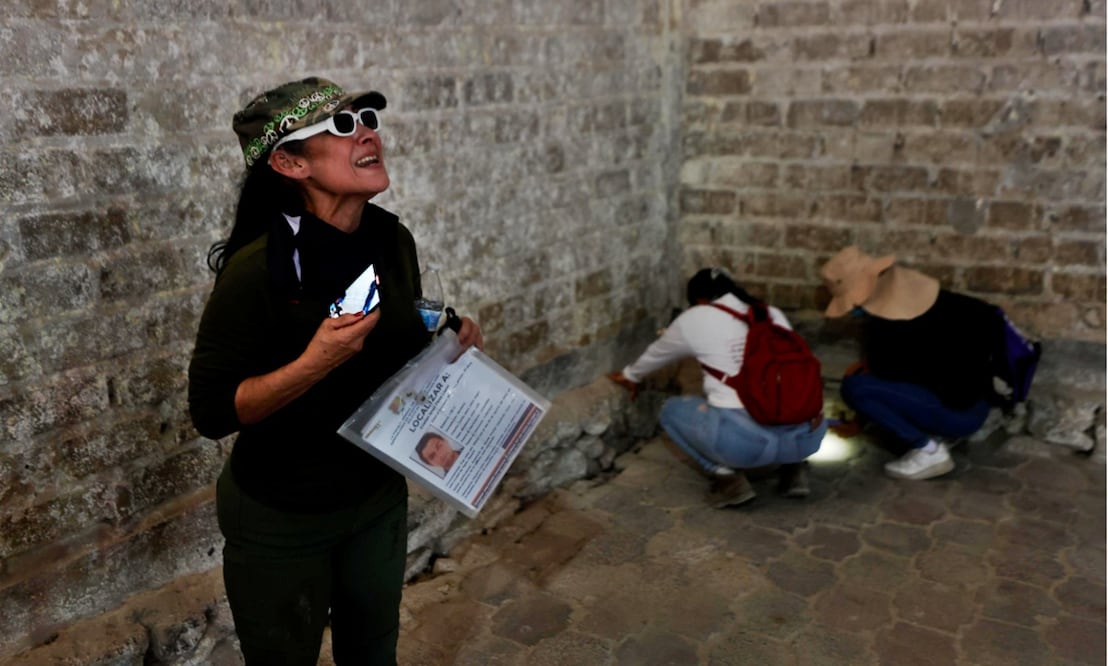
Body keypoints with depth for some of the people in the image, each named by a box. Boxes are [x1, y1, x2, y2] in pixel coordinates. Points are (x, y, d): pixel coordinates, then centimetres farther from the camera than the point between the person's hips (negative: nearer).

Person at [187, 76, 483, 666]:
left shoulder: (394, 242, -6)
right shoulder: (257, 268, -25)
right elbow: (211, 411, -21)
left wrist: (447, 341, -9)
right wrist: (315, 361, -34)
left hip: (379, 496, 6)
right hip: (281, 519, -5)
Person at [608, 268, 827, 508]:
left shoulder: (695, 319, 13)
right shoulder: (774, 315, 20)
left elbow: (657, 353, 31)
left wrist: (631, 376, 51)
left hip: (742, 440, -4)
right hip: (801, 438, 5)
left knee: (672, 410, 24)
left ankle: (727, 477, 7)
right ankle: (793, 466, 15)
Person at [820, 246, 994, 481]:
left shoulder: (882, 329, -19)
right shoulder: (916, 290, 1)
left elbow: (884, 375, -2)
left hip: (960, 412, -9)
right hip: (978, 400, 9)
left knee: (853, 387, -18)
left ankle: (930, 450, -9)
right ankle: (938, 431, 14)